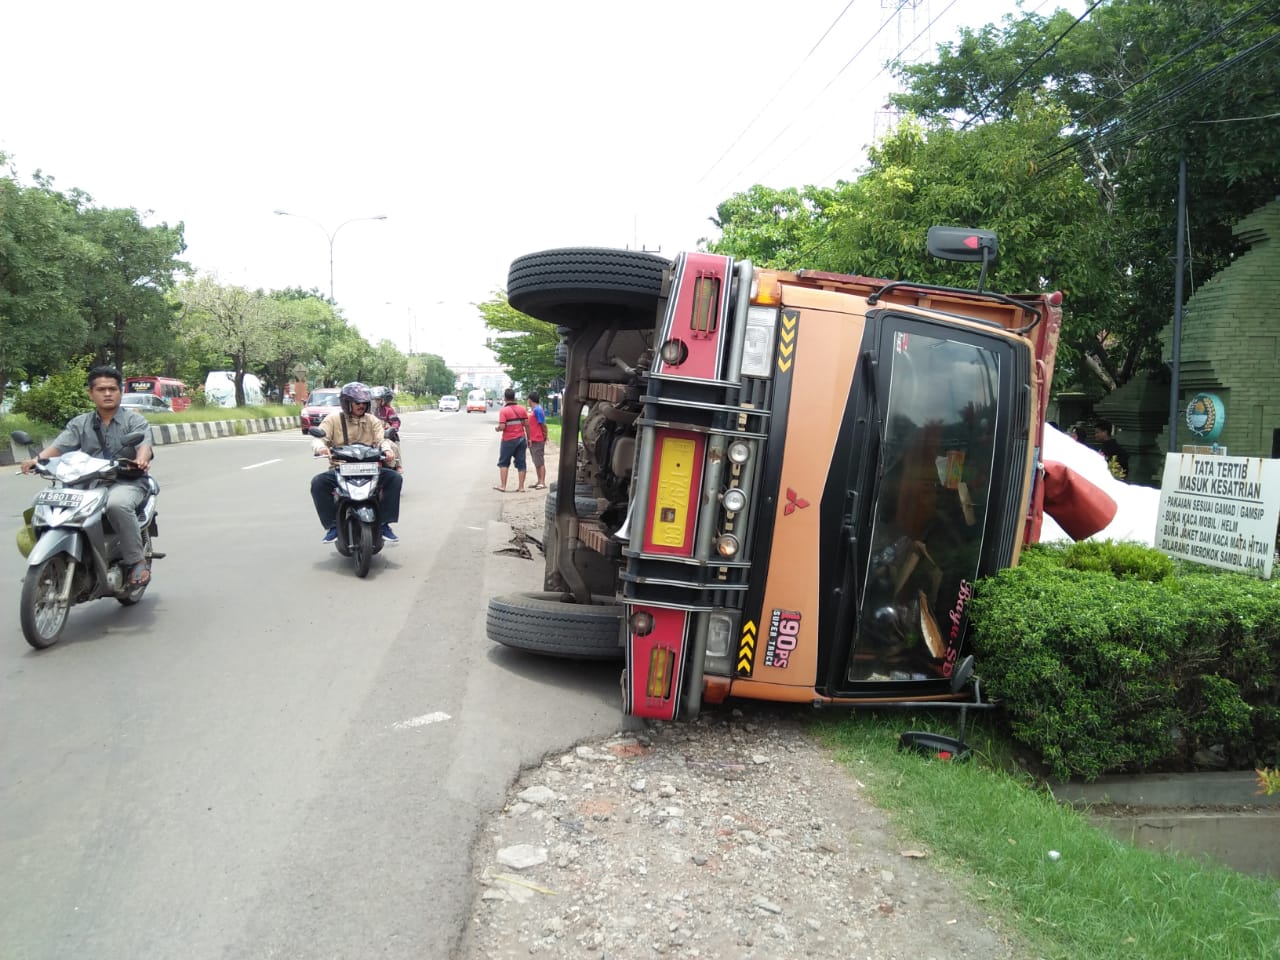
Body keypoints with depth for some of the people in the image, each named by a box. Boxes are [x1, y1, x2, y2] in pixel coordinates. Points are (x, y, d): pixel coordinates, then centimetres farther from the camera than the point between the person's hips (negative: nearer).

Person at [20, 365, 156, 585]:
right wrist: (38, 458, -21)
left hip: (127, 482, -4)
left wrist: (141, 460, -37)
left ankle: (137, 560, -26)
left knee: (117, 504, -38)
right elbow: (60, 445, 1)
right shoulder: (79, 424, 17)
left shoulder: (134, 420, 6)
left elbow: (144, 444, -13)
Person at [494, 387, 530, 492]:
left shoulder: (503, 411, -11)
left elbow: (502, 427, -18)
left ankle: (503, 485, 6)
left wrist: (497, 428, 3)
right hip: (521, 439, 4)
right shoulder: (522, 409, 4)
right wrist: (528, 438, 9)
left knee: (503, 463, 9)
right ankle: (521, 487, 6)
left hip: (509, 440, -4)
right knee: (521, 463, 6)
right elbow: (527, 425, 2)